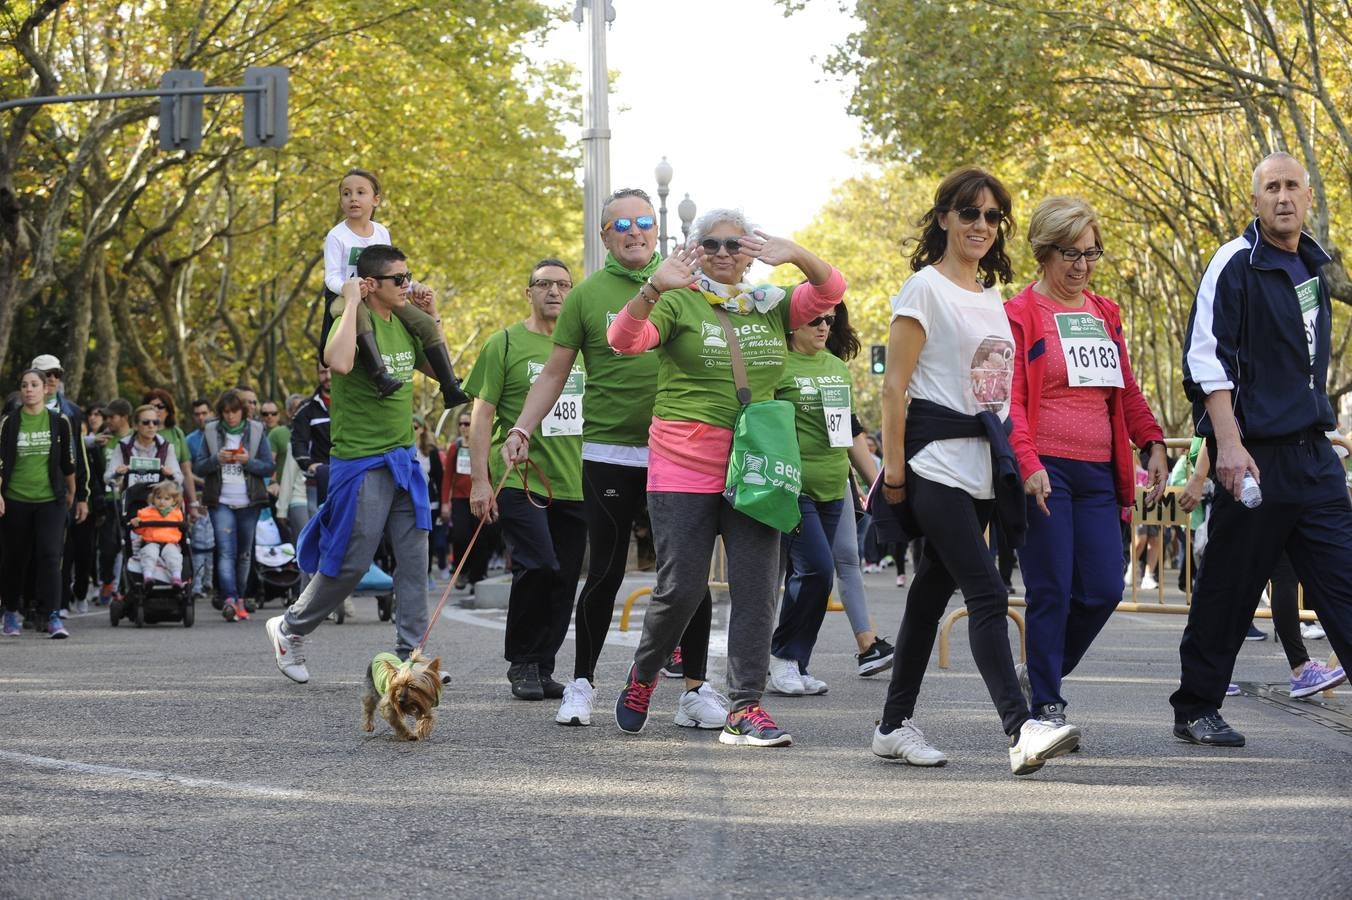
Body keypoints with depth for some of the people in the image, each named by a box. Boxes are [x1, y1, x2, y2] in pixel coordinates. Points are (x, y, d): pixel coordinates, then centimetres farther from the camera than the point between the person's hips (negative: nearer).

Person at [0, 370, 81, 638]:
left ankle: (52, 616, -14)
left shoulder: (60, 422, 3)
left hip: (51, 500, -1)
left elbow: (68, 462, 12)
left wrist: (72, 494, 18)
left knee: (50, 555, -12)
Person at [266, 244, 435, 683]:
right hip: (361, 462, -7)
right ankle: (289, 628, 19)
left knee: (414, 560, 2)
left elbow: (437, 369, 22)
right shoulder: (354, 323, -14)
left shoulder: (402, 325, 10)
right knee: (350, 562, -2)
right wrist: (350, 303, -27)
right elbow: (339, 363, -37)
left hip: (403, 461, 7)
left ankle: (410, 654, 7)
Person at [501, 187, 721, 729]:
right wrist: (521, 430, -5)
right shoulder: (588, 294, 2)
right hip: (609, 455, -2)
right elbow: (555, 373, 4)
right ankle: (582, 683, 16)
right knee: (605, 573, 3)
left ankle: (695, 689, 9)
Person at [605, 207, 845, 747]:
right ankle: (643, 675, 23)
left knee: (756, 590, -4)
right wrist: (653, 288, -31)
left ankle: (745, 708, 0)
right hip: (685, 464, -3)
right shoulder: (678, 302, 1)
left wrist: (797, 256, -18)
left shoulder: (770, 307, 13)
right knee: (682, 587, -3)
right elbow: (623, 340, -13)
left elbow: (830, 291, 1)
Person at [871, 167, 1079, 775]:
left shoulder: (992, 296, 18)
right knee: (987, 595, -17)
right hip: (937, 465, -7)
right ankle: (1021, 730, -24)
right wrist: (893, 469, -13)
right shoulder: (925, 288, -5)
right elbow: (894, 386, -9)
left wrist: (1010, 461, 18)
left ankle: (895, 726, 18)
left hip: (982, 468, 8)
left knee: (933, 594, 11)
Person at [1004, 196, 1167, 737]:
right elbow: (1010, 401, -9)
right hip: (1046, 472, -6)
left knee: (1104, 590, 1)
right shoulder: (1019, 315, -2)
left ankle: (1044, 674, 22)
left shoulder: (1105, 314, 17)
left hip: (1098, 473, 6)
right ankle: (1047, 706, 3)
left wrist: (1153, 445, 9)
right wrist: (1028, 464, -20)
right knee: (1052, 591, -6)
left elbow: (1127, 391, 22)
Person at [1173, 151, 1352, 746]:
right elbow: (1206, 359, -13)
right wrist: (1229, 444, -21)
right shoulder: (1236, 263, -7)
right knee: (1228, 589, 1)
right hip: (1255, 456, -6)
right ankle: (1195, 710, 14)